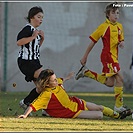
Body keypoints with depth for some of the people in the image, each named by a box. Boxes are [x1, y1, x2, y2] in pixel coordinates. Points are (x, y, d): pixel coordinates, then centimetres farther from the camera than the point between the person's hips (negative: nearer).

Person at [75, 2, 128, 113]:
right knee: (119, 78, -15)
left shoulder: (119, 26, 11)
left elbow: (121, 40, 22)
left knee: (110, 83, 11)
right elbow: (93, 41, -4)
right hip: (108, 55, -8)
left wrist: (122, 43, -5)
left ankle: (86, 72, 24)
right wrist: (85, 57, -2)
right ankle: (119, 106, -11)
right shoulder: (104, 27, -8)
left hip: (114, 56, 8)